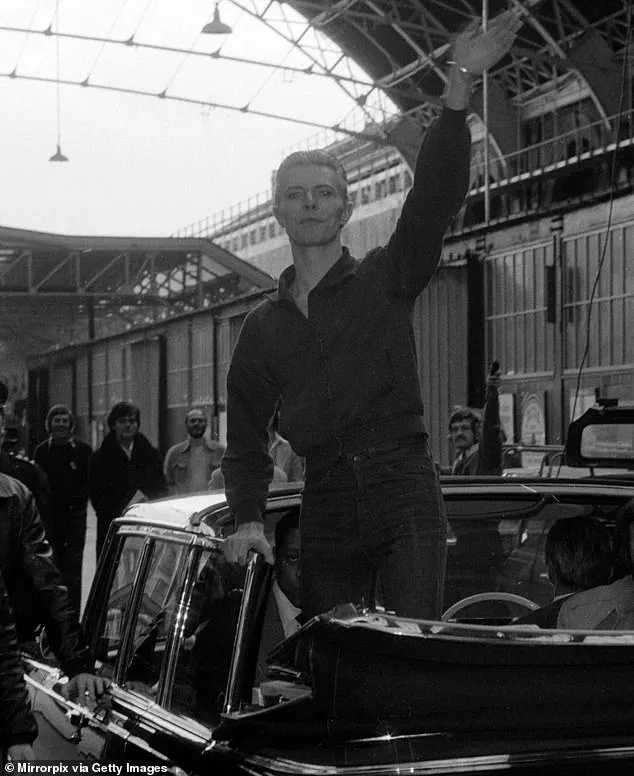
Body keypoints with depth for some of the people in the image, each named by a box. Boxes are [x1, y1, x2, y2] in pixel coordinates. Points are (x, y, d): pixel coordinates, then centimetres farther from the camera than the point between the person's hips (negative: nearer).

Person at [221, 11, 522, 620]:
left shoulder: (385, 280, 7)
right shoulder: (263, 326, 17)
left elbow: (434, 196, -9)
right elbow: (245, 442, 18)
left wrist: (459, 90, -21)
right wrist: (248, 519, 1)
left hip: (403, 490, -3)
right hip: (326, 507, 3)